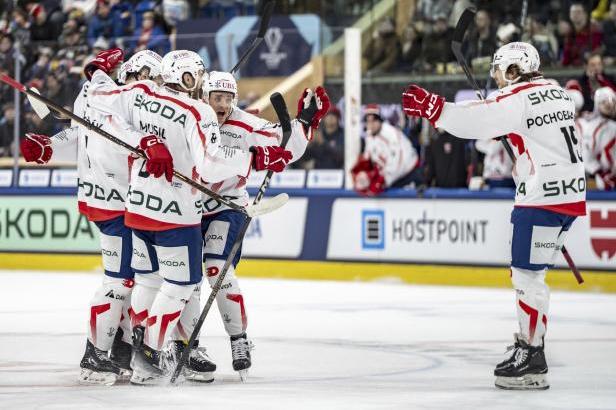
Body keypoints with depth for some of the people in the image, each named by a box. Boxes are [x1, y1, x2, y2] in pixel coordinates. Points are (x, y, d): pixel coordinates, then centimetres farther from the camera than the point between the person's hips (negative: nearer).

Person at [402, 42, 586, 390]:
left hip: (544, 196, -9)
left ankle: (532, 362, -6)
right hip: (571, 193, 9)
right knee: (528, 273, 17)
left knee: (528, 275, -7)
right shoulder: (557, 92, 15)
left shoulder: (516, 99, -12)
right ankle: (529, 347, 22)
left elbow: (472, 121, -19)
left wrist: (431, 107, -13)